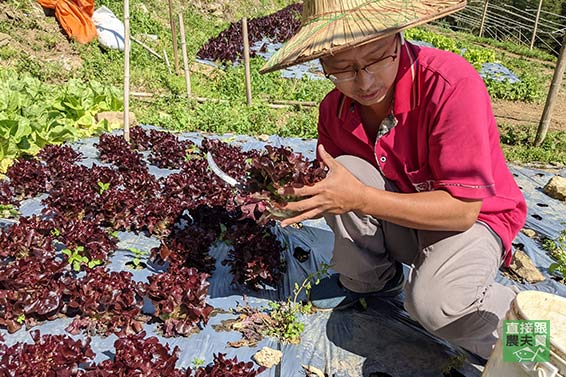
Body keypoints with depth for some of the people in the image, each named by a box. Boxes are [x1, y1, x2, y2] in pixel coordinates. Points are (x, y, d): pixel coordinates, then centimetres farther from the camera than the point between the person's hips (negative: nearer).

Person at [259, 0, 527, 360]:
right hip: (400, 221, 5)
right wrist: (305, 199, -23)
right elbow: (339, 185, 0)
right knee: (350, 169, -23)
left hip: (474, 217, -4)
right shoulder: (335, 109, -12)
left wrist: (362, 198, -38)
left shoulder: (453, 84, -30)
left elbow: (462, 210, -29)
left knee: (432, 300, -33)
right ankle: (366, 280, 3)